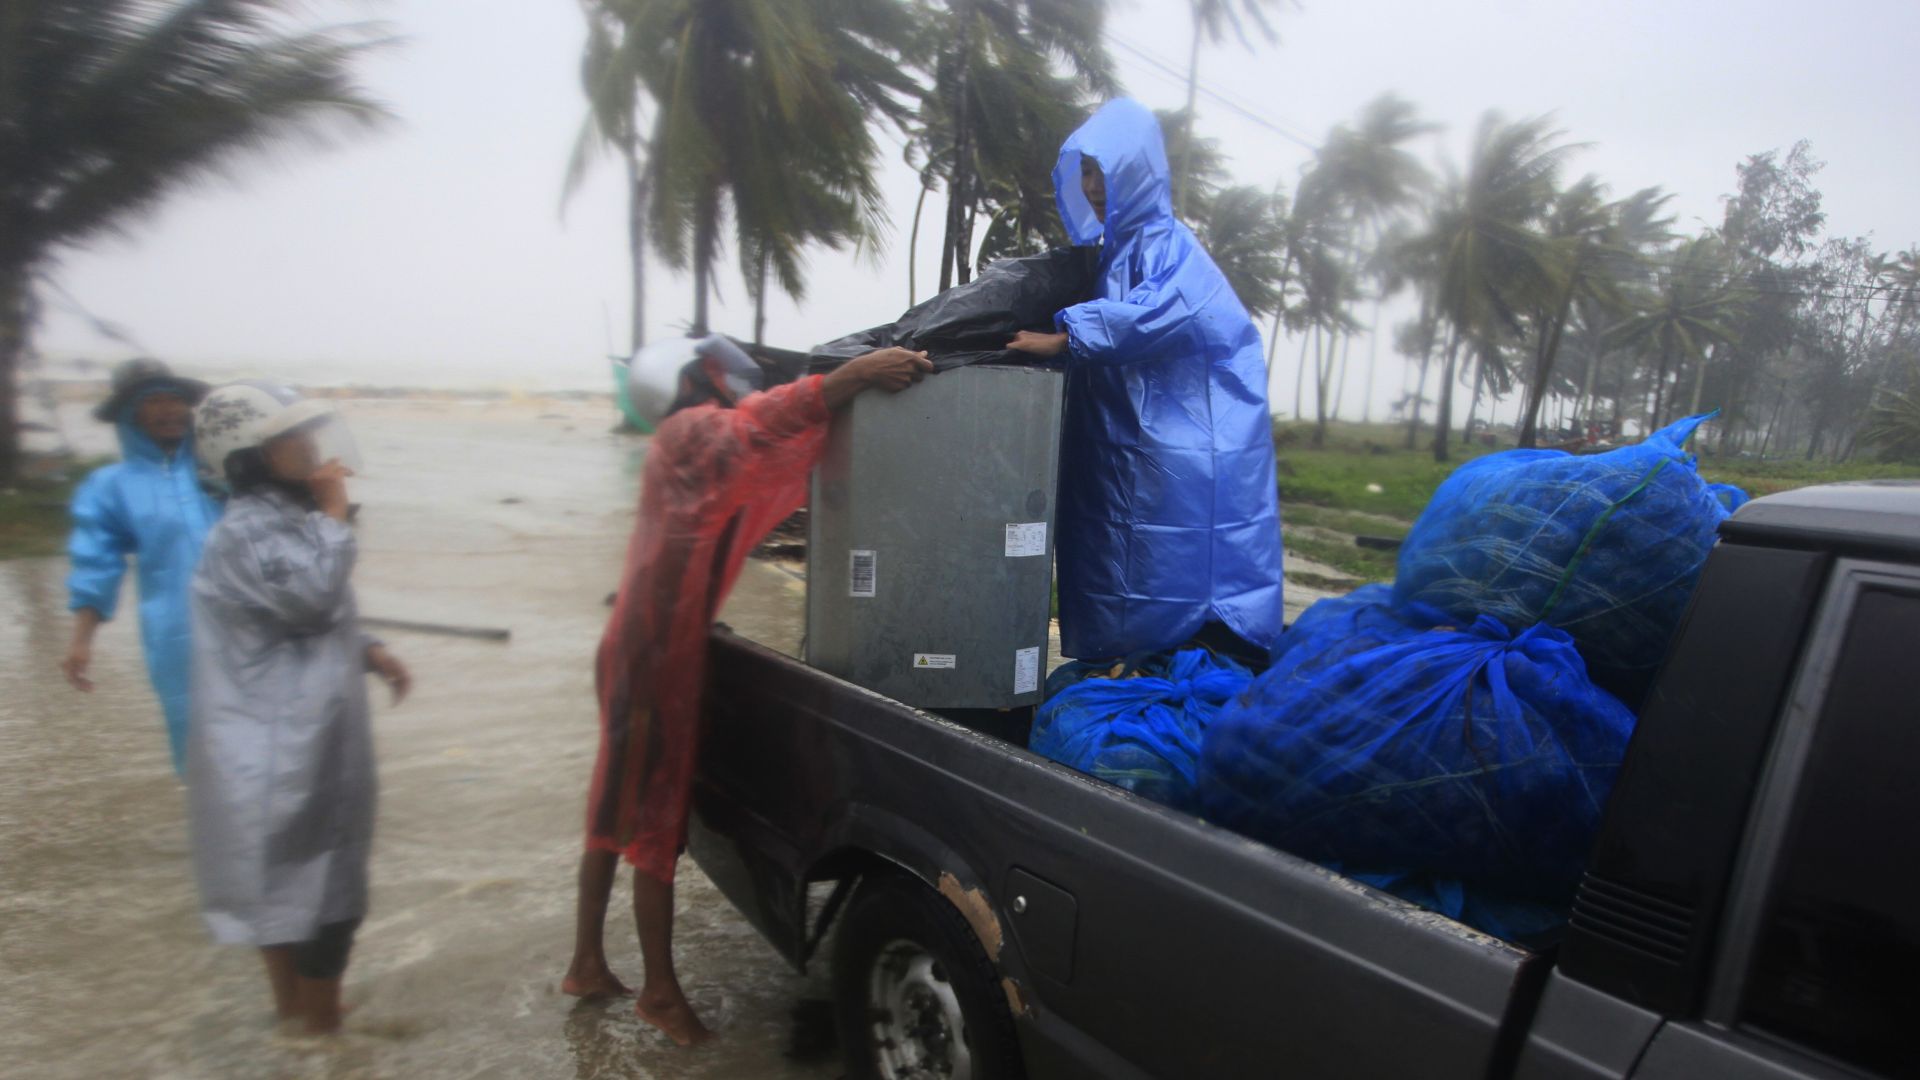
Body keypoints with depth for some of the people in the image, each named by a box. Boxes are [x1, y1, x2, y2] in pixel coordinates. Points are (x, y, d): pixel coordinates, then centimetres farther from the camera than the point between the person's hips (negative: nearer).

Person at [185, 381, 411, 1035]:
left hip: (303, 740, 10)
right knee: (322, 889, 0)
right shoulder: (246, 533, -20)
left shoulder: (284, 521, 12)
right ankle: (322, 1027, 15)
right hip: (282, 748, -10)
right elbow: (313, 595, -31)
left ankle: (292, 1008, 36)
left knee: (286, 882, 21)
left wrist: (369, 652, 6)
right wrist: (333, 515, -21)